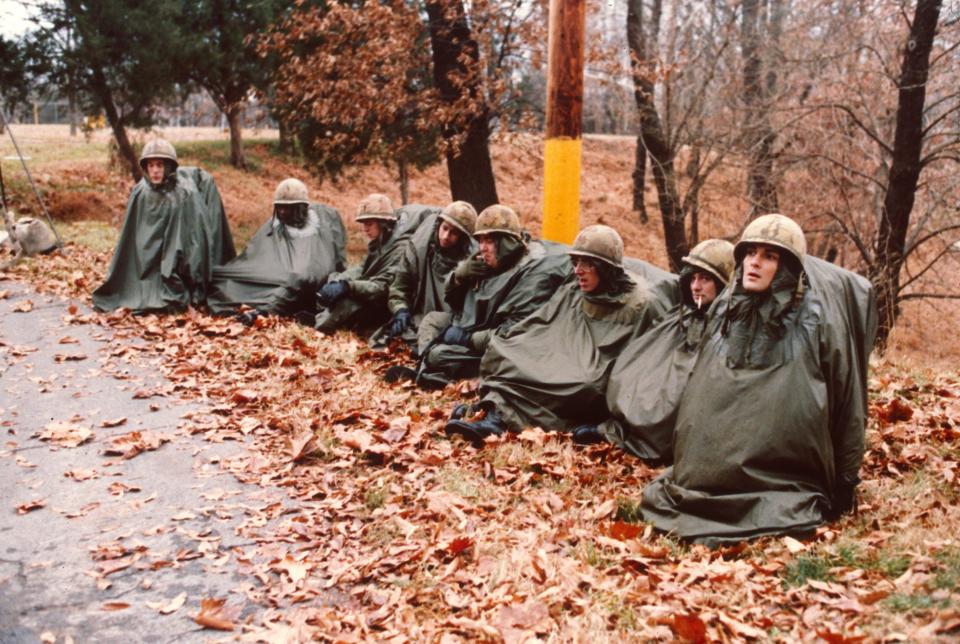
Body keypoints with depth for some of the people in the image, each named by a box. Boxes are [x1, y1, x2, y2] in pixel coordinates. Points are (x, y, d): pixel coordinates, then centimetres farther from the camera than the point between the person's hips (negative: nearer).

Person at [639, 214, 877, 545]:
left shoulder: (816, 320, -8)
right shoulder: (726, 310, 7)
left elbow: (845, 402, -3)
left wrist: (843, 486, 0)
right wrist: (689, 468, 19)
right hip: (712, 471, 5)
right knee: (655, 499, -10)